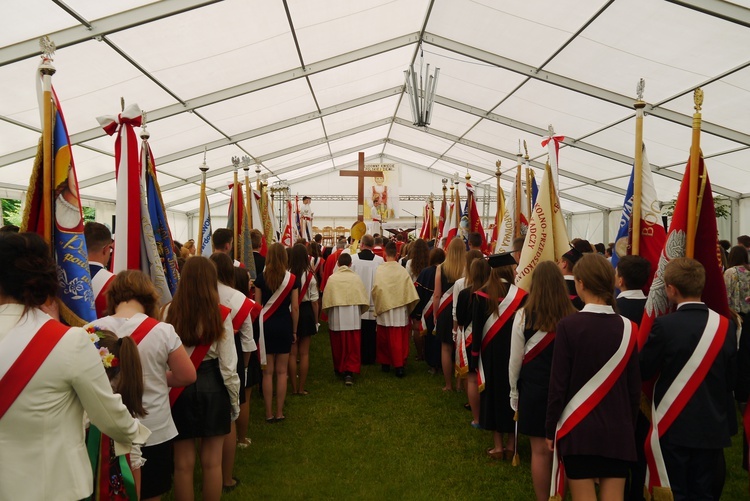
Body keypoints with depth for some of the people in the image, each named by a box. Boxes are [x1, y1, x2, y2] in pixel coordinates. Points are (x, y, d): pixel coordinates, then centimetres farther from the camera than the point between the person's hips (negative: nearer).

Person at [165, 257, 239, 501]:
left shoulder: (169, 312, -8)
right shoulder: (221, 314, -10)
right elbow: (228, 365, -8)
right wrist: (235, 401, 5)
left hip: (179, 389, 1)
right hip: (212, 387, -1)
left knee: (183, 462, 12)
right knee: (212, 461, 12)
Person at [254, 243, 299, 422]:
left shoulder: (261, 278, -5)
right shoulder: (292, 279, -5)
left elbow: (257, 305, -1)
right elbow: (295, 308, -3)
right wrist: (294, 330, 7)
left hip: (266, 325, 0)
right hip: (284, 326, 0)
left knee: (268, 371, 7)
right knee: (281, 371, 9)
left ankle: (269, 413, 12)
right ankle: (279, 412, 13)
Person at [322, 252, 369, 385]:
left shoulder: (332, 278, -6)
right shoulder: (356, 278, -4)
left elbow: (326, 300, -4)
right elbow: (364, 299, 0)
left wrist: (328, 313, 14)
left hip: (336, 317, 0)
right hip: (353, 317, 0)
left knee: (338, 345, 15)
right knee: (352, 346, 4)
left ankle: (339, 369, 29)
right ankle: (350, 371, -6)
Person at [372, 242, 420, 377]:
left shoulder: (379, 270, -9)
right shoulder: (402, 270, -9)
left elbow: (375, 290, -8)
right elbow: (410, 291, -7)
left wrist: (377, 306, 6)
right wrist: (410, 309, 5)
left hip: (383, 308, 1)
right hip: (399, 310, -1)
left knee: (384, 338, 16)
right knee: (399, 339, 3)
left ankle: (385, 362, 27)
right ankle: (399, 365, -2)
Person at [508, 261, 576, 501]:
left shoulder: (524, 315, -12)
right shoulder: (574, 317, -11)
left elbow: (515, 359, -5)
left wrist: (514, 391, 8)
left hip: (534, 389, -1)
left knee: (540, 450, 7)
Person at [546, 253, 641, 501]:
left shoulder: (568, 325, -13)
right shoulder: (628, 328, -3)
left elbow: (558, 383, -10)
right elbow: (635, 387, 3)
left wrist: (550, 428, 1)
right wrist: (629, 425, 16)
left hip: (578, 429, -3)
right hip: (618, 430, 3)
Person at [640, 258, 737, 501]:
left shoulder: (664, 325, -18)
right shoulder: (726, 325, -6)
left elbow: (644, 371, -10)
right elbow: (732, 380, 3)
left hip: (673, 425, -4)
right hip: (713, 426, 4)